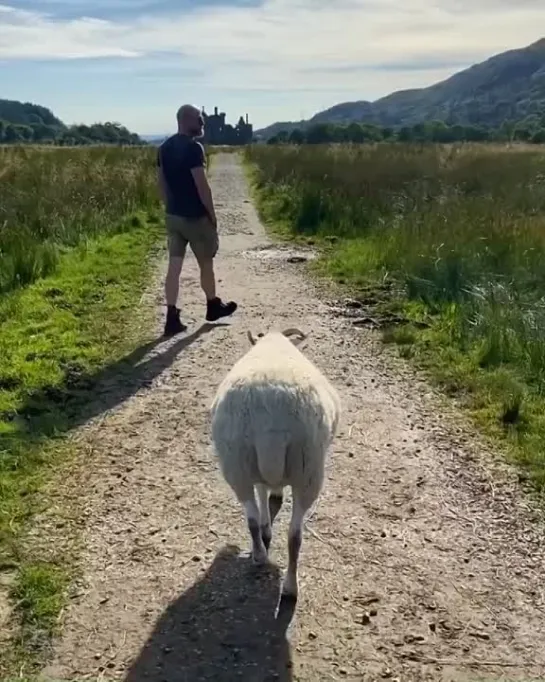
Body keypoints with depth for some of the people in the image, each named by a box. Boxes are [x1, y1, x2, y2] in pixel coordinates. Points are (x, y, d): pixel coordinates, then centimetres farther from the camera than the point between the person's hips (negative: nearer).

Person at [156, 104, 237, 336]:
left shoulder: (164, 148, 8)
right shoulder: (193, 148, -17)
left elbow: (161, 182, 13)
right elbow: (202, 185, -19)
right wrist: (212, 214, -10)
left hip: (172, 216, 7)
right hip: (195, 216, -7)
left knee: (174, 266, 4)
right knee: (206, 263, 12)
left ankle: (172, 318, 3)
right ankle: (213, 306, 30)